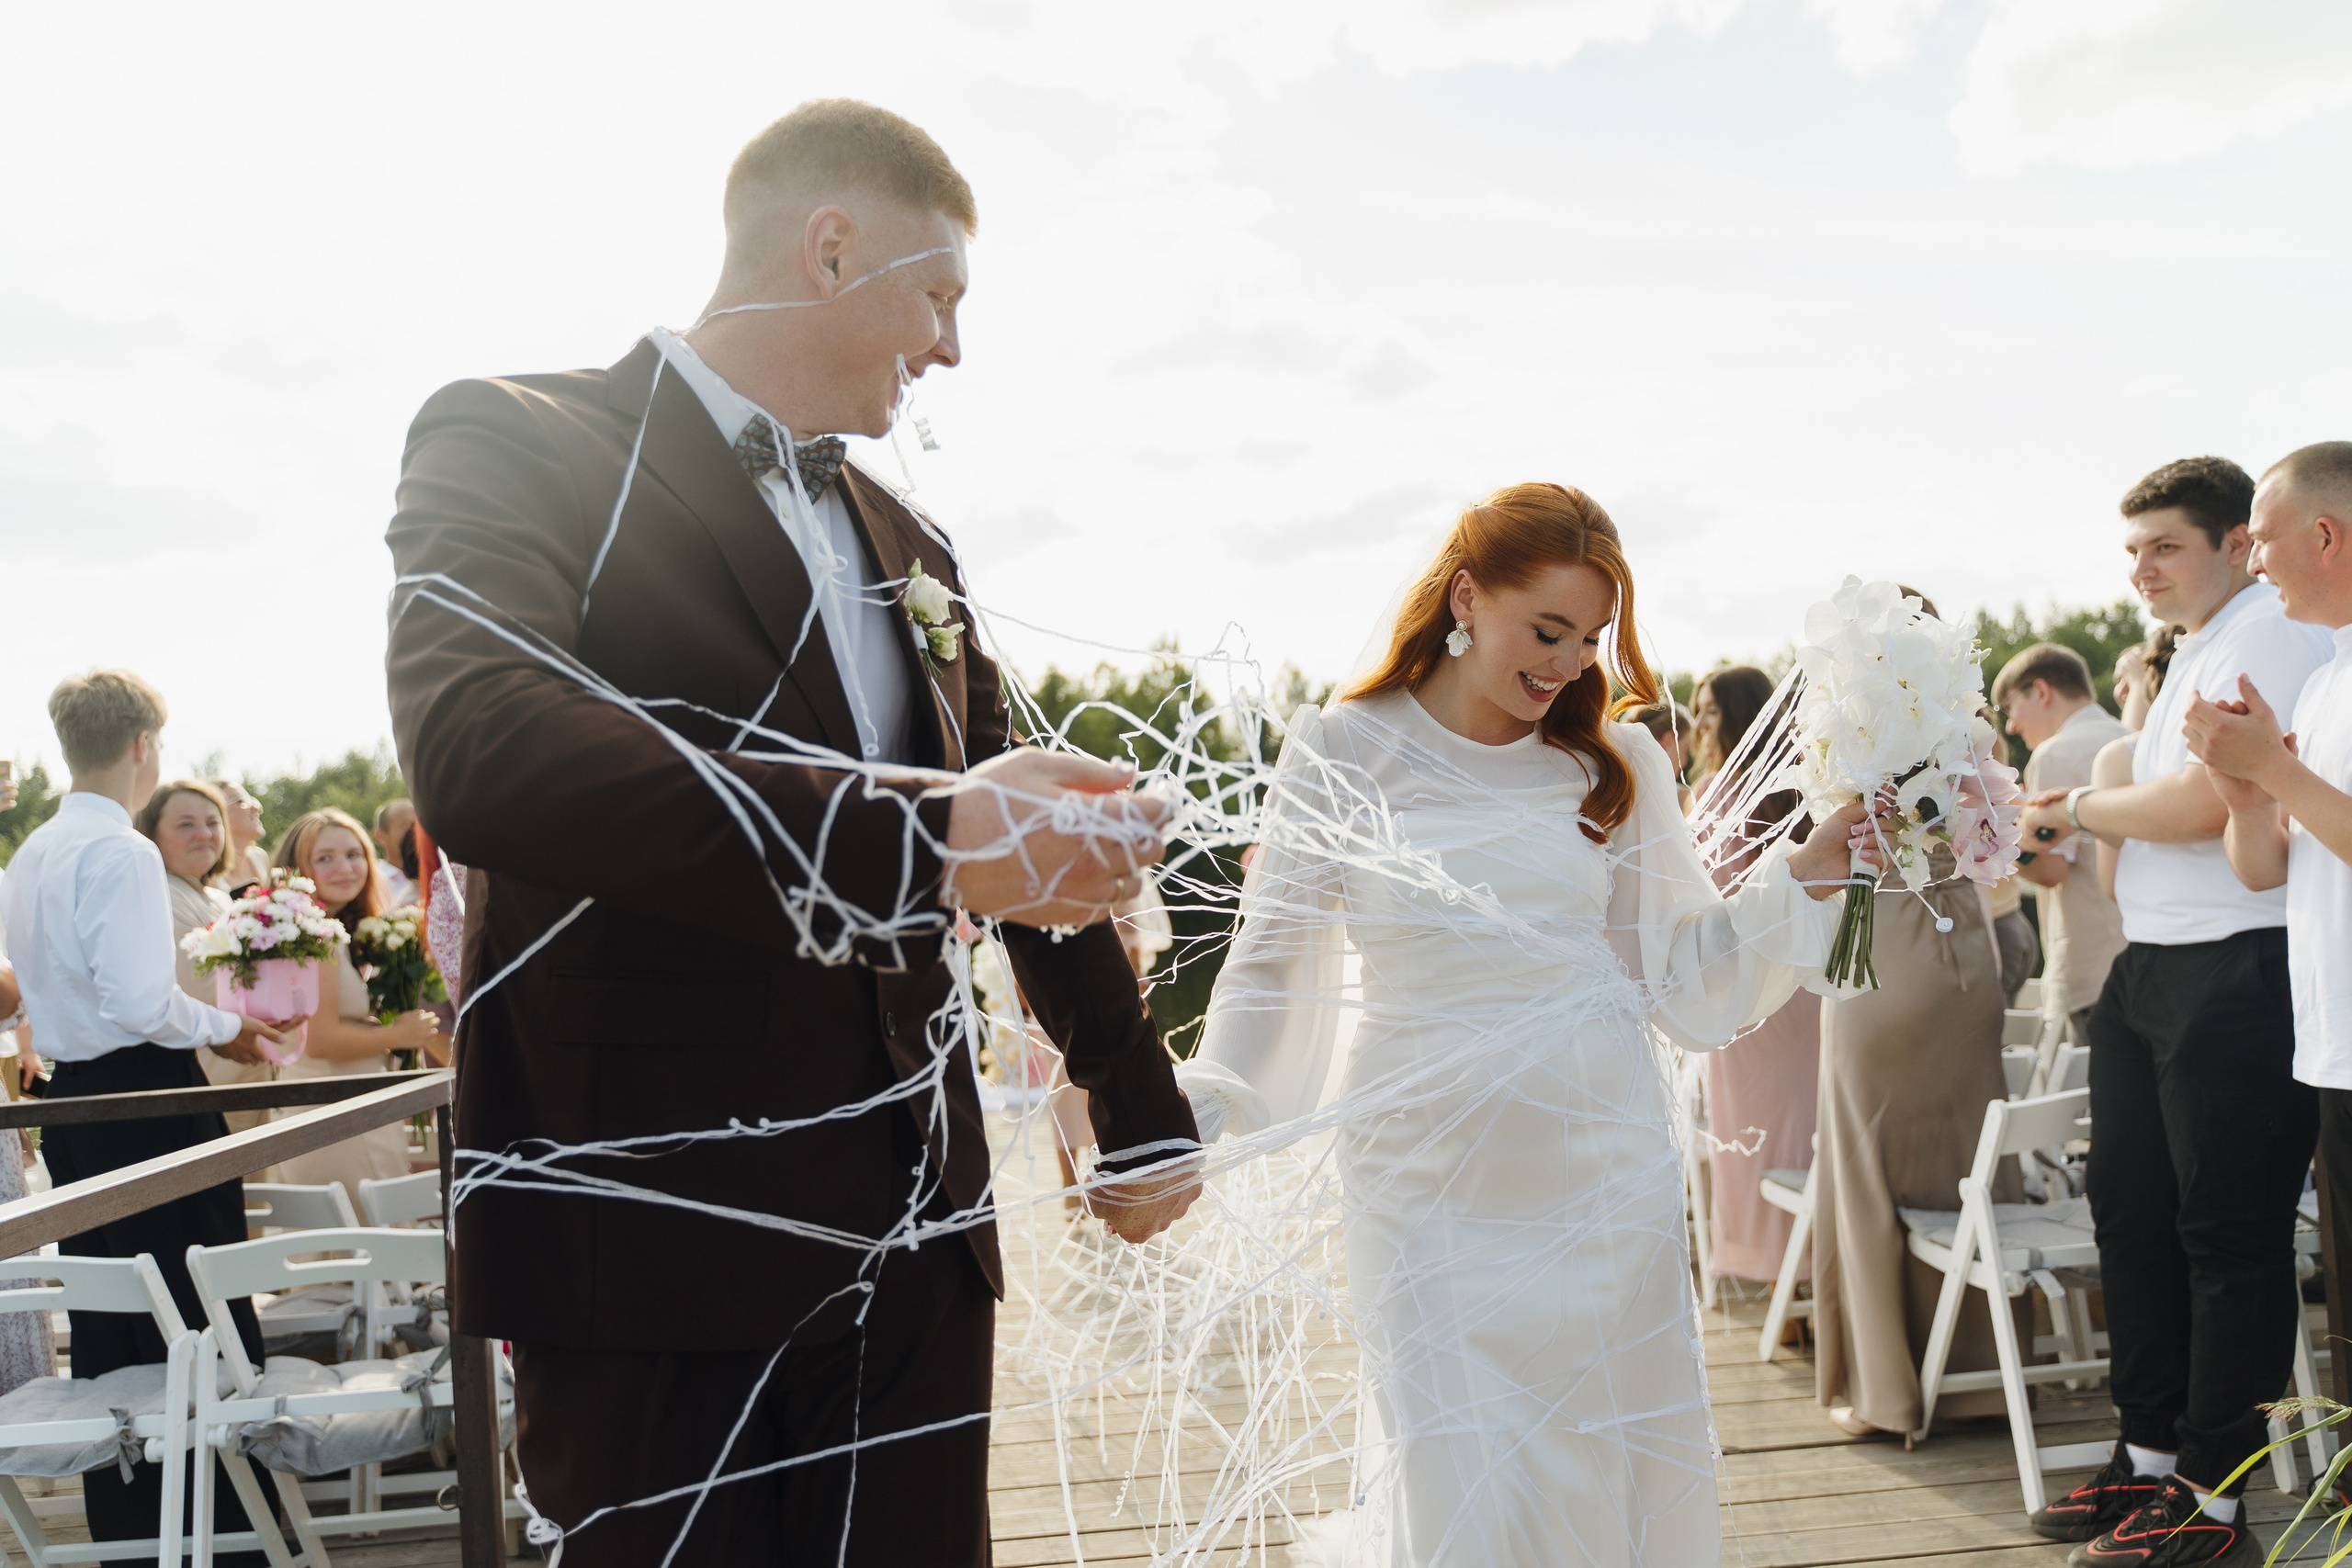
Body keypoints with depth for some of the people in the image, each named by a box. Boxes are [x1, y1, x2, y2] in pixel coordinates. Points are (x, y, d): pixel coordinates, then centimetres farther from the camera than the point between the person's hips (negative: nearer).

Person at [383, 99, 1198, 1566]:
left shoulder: (909, 549, 17)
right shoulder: (516, 442, -4)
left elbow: (1050, 840, 26)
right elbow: (477, 748, -24)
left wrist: (1142, 1115, 29)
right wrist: (920, 842, -28)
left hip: (914, 1241, 6)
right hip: (657, 1248, -6)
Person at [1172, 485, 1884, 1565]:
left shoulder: (1615, 767, 6)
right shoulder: (1340, 754, -1)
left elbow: (1689, 975, 6)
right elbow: (1273, 968, -2)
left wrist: (1813, 867, -5)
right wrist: (1183, 1134, -14)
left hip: (1604, 1173, 3)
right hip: (1430, 1182, -2)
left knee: (1617, 1481, 8)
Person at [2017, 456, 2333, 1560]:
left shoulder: (2271, 635, -11)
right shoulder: (2192, 652, 19)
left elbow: (2202, 804, -21)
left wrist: (2073, 807, -6)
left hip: (2237, 973, -10)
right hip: (2148, 971, 10)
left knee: (2230, 1235, -2)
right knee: (2131, 1213, 14)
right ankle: (2151, 1454, 27)